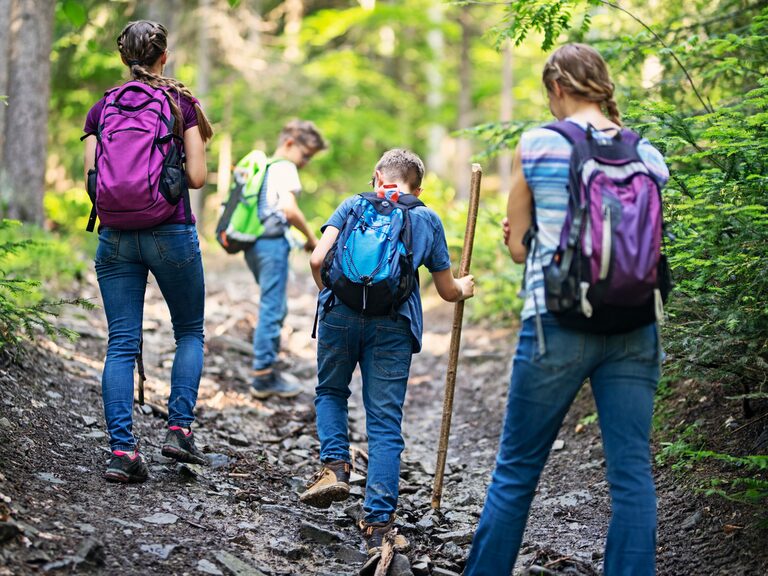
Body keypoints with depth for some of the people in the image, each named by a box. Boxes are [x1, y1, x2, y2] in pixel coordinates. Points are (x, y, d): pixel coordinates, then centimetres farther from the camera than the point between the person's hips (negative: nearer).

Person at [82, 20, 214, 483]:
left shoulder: (102, 108, 7)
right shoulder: (181, 102, -1)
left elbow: (91, 180, 3)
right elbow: (198, 177, -4)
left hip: (115, 235, 2)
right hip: (171, 232, -2)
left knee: (122, 344, 2)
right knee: (190, 331, 16)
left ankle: (122, 449, -6)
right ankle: (179, 429, 4)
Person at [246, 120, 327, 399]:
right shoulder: (284, 168, -8)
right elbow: (289, 209, -21)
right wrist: (311, 237, -10)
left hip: (253, 242, 9)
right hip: (272, 242, -9)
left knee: (276, 308, 17)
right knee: (272, 309, -6)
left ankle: (268, 368, 20)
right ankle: (264, 377, -4)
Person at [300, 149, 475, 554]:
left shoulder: (353, 205, 18)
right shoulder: (427, 219, 21)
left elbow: (318, 259, 4)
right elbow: (447, 291, 23)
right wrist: (465, 289, 47)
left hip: (342, 312, 0)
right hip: (394, 323, 0)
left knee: (330, 392, 25)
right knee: (385, 423, 2)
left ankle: (335, 466, 3)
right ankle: (379, 524, -4)